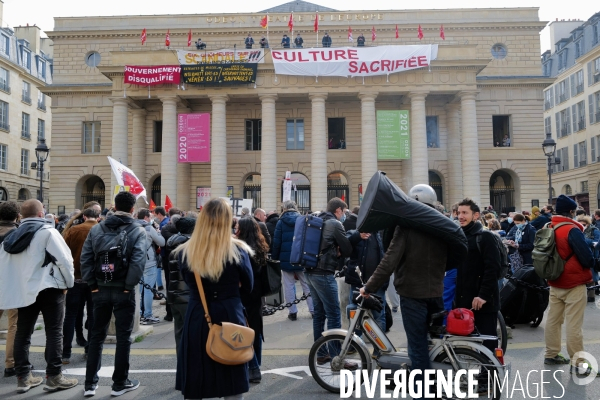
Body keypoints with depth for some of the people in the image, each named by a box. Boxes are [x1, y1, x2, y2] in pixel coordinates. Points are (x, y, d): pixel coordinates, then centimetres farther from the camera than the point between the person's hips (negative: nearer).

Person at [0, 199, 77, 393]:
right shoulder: (47, 231, -9)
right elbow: (64, 258, -14)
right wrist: (69, 282, 0)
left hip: (23, 289, 7)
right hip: (48, 288, -6)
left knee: (22, 333, 13)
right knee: (54, 332, -1)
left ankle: (23, 377, 18)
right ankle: (53, 377, 1)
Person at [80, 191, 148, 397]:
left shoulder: (96, 229, 5)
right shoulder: (138, 231, -7)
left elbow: (85, 258, 0)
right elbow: (138, 261, -19)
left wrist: (92, 284, 3)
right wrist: (129, 285, -9)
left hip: (100, 289, 4)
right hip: (123, 291, -3)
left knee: (96, 336, 14)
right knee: (123, 337, 7)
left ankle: (90, 384, 20)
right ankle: (120, 383, 17)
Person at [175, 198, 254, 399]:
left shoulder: (184, 252, -5)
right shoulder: (238, 250, -11)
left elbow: (190, 284, 10)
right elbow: (248, 287, 2)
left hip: (196, 319, 2)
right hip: (230, 317, -1)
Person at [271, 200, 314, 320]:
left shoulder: (281, 222, -4)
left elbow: (276, 242, -5)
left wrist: (275, 257, 5)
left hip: (286, 259, -2)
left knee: (289, 286, 5)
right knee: (307, 284, 10)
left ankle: (292, 312, 8)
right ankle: (313, 309, 13)